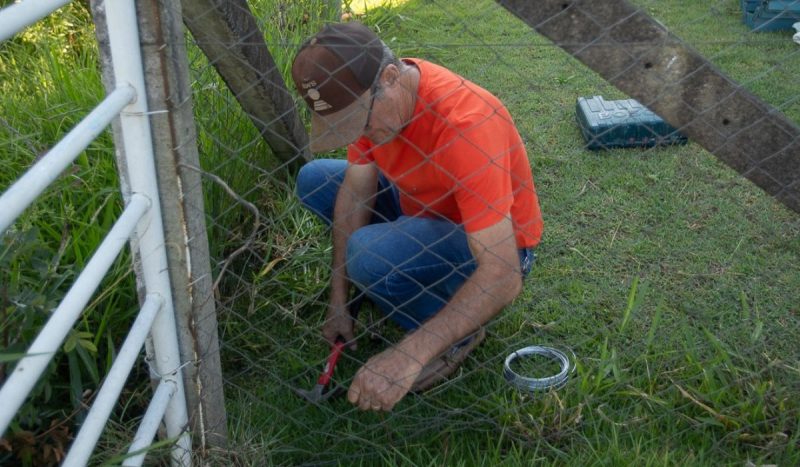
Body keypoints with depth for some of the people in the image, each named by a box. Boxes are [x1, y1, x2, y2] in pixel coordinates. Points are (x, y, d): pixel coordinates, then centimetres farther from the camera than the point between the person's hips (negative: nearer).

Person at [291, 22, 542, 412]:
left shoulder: (463, 123, -36)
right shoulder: (368, 98, -14)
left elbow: (503, 277, -39)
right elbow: (356, 191, -5)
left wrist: (408, 355, -44)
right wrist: (338, 304, -8)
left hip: (491, 245, -7)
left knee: (369, 253, -32)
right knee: (315, 180, 1)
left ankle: (458, 334, -5)